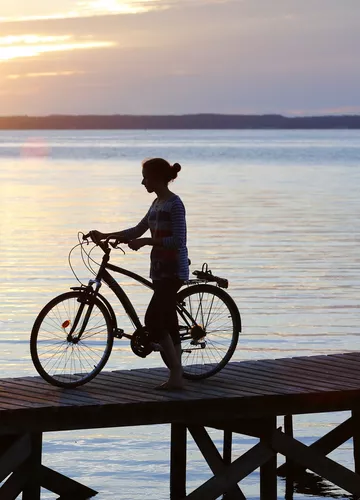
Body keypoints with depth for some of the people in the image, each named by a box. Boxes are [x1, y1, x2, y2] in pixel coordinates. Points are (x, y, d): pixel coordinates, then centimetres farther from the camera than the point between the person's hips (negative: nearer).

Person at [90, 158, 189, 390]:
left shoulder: (175, 204, -14)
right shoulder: (157, 204, 14)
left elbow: (178, 241, -21)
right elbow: (138, 230, 24)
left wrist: (144, 241, -22)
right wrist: (105, 236, 18)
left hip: (173, 270, -9)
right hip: (160, 269, 9)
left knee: (153, 319, -14)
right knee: (169, 322, 7)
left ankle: (176, 372, -8)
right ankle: (176, 377, 9)